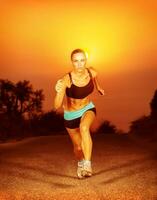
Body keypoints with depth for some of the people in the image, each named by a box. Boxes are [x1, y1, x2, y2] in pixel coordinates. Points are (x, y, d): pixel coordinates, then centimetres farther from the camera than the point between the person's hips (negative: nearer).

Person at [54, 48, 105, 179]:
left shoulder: (92, 72, -21)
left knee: (84, 128, -35)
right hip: (71, 115, -1)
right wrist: (59, 92, -57)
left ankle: (87, 165, -29)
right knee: (78, 146, 16)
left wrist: (98, 87, 24)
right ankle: (80, 163, 52)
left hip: (88, 109, 1)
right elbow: (57, 106, -39)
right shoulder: (66, 80, -32)